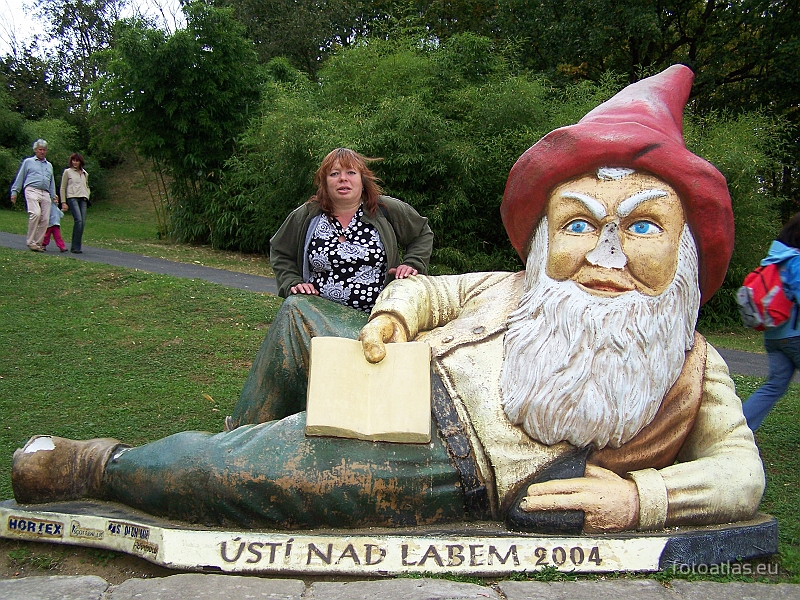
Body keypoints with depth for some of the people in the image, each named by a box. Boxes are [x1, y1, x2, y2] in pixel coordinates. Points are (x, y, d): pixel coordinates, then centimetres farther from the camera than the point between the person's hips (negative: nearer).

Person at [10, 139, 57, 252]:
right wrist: (14, 192, 8)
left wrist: (53, 196, 22)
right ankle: (30, 241, -18)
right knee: (35, 213, -25)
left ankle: (38, 243, 1)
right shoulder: (28, 162, 17)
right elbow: (19, 178, 15)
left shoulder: (49, 165, 27)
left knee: (45, 219, -7)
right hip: (32, 191, -4)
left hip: (45, 194, 4)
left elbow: (52, 182, 30)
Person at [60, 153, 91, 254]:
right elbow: (63, 188, 8)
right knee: (78, 220, -20)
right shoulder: (67, 172, 8)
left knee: (83, 222, -5)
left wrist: (87, 195, 11)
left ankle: (76, 246, 3)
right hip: (72, 198, -5)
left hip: (83, 199, 5)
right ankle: (75, 247, -16)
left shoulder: (85, 173, 20)